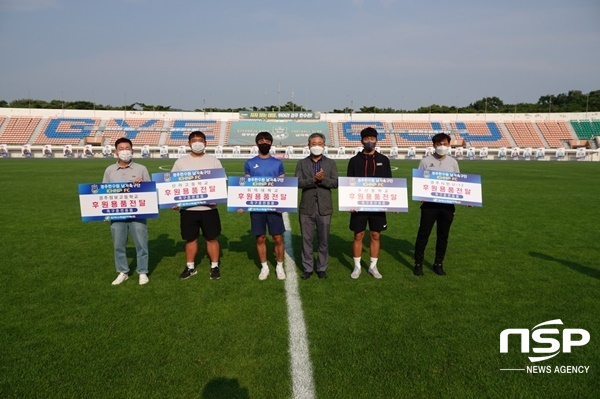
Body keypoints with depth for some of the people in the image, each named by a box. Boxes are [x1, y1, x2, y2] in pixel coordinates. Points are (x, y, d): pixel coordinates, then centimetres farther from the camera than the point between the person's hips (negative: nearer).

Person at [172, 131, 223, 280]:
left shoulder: (213, 161, 4)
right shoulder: (181, 162, 6)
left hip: (209, 207, -1)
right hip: (188, 208, 1)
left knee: (212, 238, 5)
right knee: (190, 239, 11)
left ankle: (215, 266, 19)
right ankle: (190, 267, 26)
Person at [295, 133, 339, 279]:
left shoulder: (330, 163, 7)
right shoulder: (301, 163, 5)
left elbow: (335, 183, -3)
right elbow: (298, 182, -7)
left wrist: (322, 179, -20)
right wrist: (313, 180, -22)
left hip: (324, 208, 0)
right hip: (307, 208, 0)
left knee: (324, 240, 7)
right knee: (307, 239, 6)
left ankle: (322, 268, 21)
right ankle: (307, 268, 19)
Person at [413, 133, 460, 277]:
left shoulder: (453, 162, 8)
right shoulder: (426, 161, -1)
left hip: (447, 204, 3)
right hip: (430, 203, -3)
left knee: (443, 235, 10)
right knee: (423, 234, 1)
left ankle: (438, 264, 24)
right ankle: (418, 264, 14)